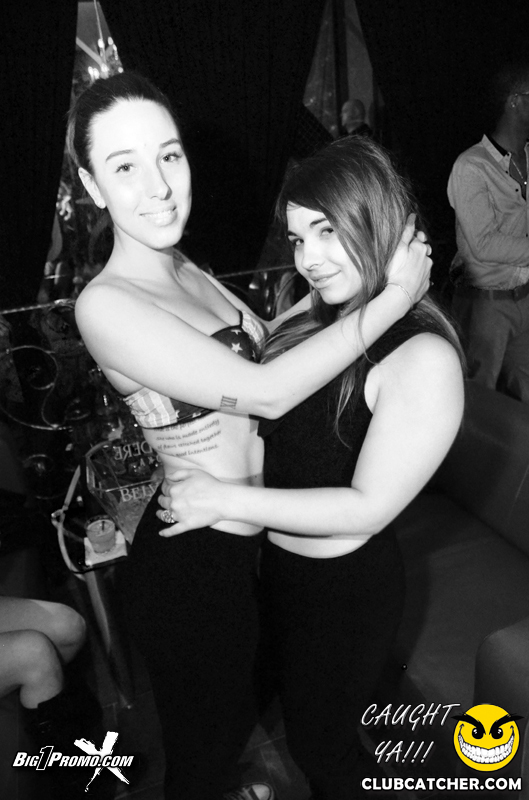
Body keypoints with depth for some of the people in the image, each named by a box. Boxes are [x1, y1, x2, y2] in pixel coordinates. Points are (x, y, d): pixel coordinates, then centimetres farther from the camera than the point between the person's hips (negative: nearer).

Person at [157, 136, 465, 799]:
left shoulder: (424, 357, -26)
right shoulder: (318, 320, -5)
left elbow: (368, 508, -26)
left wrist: (224, 498, -25)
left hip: (345, 589, -7)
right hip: (277, 565, 7)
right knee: (293, 710, 33)